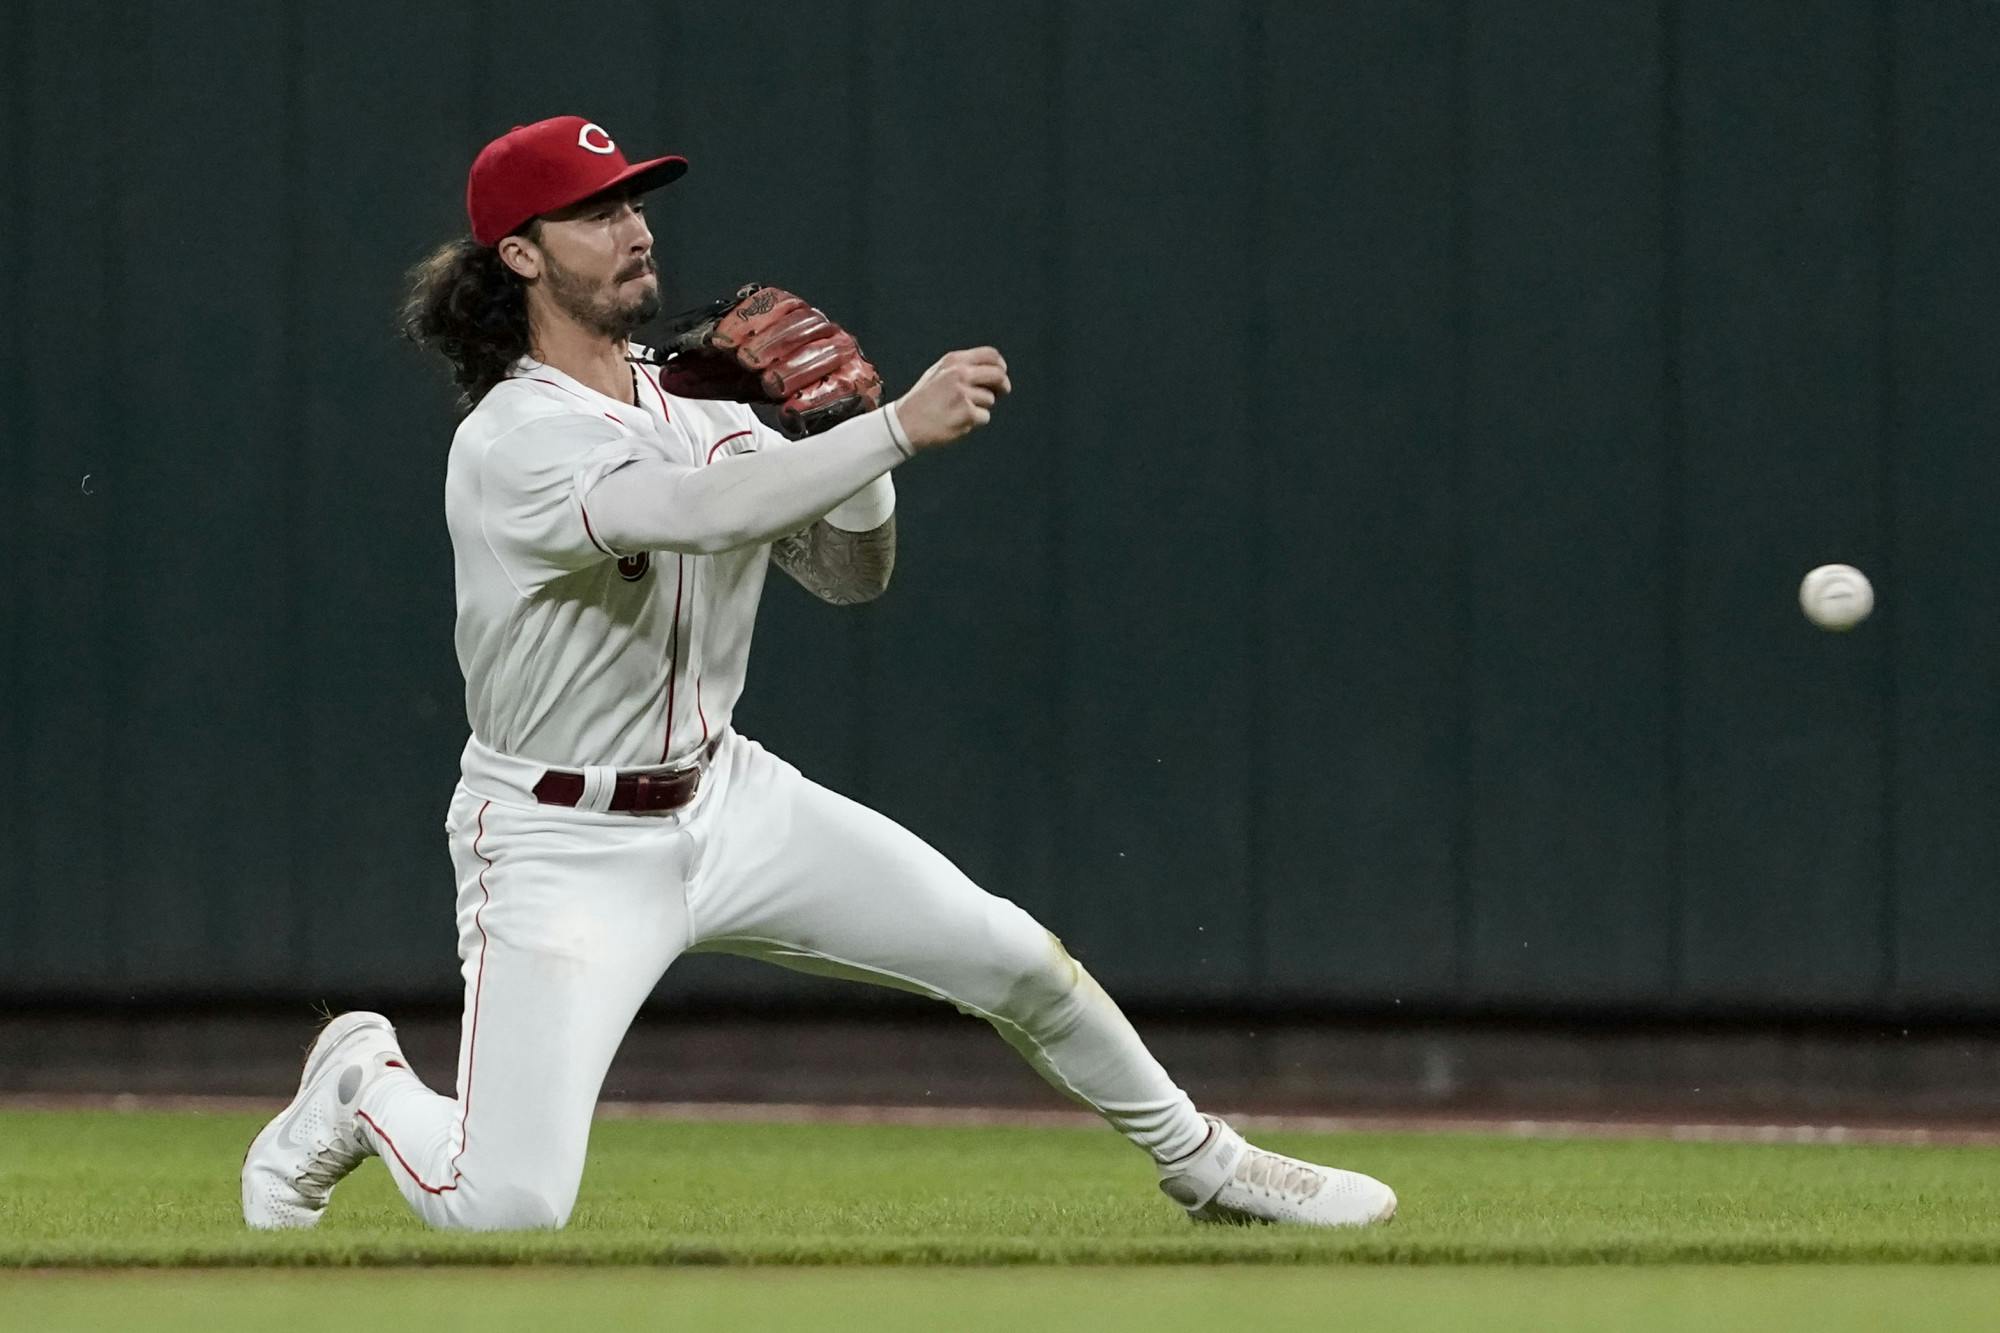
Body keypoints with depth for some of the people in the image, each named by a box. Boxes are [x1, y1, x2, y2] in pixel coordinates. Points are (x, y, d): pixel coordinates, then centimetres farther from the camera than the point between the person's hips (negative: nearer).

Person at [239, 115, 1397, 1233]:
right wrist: (898, 428, -39)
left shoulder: (700, 406, 3)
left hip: (724, 799, 7)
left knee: (1018, 959, 1)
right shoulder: (510, 443, -22)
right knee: (507, 1210, -18)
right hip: (563, 843, -7)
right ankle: (368, 1083, 15)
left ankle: (1204, 1165, 25)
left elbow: (853, 573, 6)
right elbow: (699, 512, -38)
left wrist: (844, 423, -12)